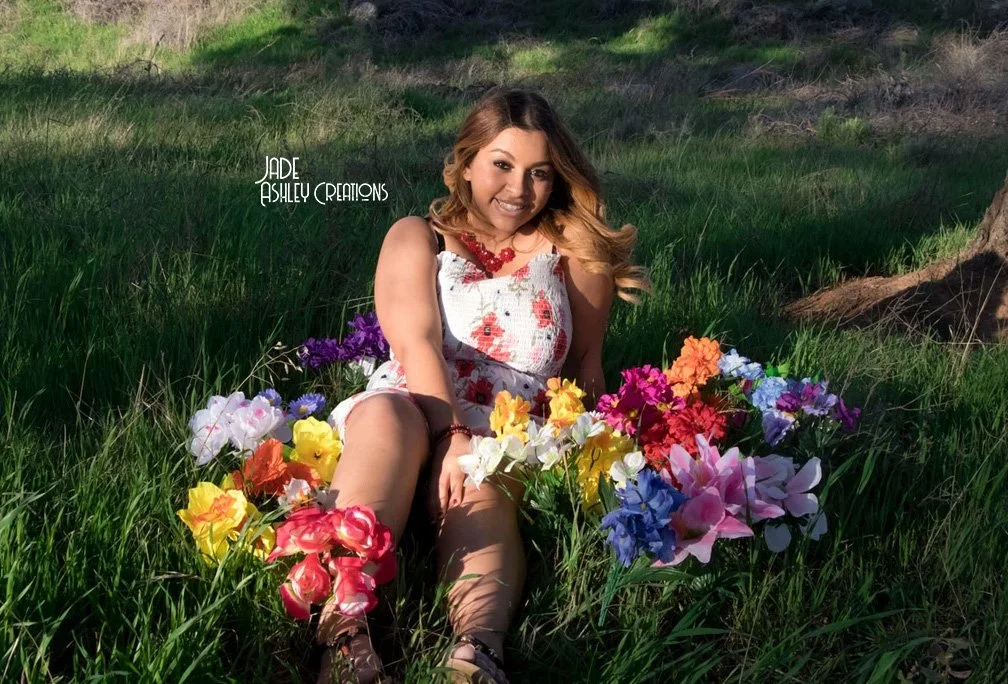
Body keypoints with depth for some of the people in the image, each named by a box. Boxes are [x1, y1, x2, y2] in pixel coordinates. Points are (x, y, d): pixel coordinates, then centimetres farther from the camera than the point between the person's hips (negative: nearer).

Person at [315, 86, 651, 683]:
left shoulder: (574, 250, 14)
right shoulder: (416, 238, 12)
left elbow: (586, 362, 11)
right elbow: (416, 344, -6)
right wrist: (453, 437, -23)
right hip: (413, 408, 1)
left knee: (482, 490, -35)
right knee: (385, 416, -35)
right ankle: (344, 626, -51)